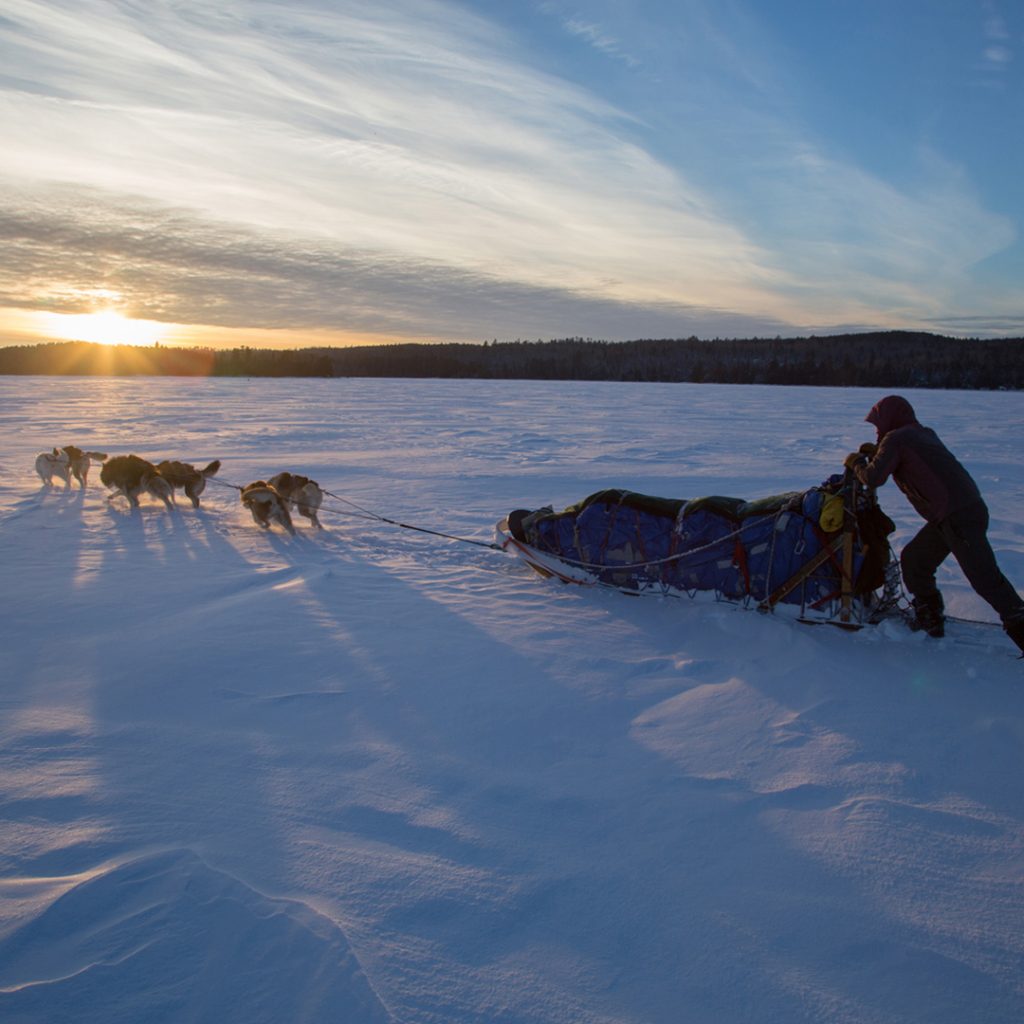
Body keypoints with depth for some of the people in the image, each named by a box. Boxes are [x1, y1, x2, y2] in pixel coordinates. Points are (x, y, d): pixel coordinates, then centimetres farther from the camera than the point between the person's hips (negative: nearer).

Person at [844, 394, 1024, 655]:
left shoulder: (896, 438, -7)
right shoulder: (924, 433, 18)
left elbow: (874, 478, -14)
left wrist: (857, 463, 5)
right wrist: (875, 453, 22)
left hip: (958, 516, -10)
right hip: (968, 507, 10)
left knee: (984, 576, -8)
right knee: (913, 560, 16)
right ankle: (930, 620, 22)